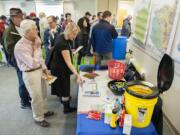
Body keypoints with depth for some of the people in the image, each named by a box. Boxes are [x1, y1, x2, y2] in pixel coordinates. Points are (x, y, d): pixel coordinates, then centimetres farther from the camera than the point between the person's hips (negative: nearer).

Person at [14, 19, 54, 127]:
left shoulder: (34, 41, 0)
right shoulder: (20, 46, -24)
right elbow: (33, 63, -27)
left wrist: (45, 69, 7)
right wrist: (37, 48, -21)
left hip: (40, 70, 8)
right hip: (30, 74, -7)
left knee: (43, 93, 23)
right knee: (37, 97, 8)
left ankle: (44, 111, 47)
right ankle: (39, 118, 33)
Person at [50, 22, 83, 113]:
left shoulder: (62, 37, -5)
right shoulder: (62, 44, -34)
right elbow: (68, 63, -36)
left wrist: (70, 51, 9)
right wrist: (77, 75, -41)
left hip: (58, 66, 9)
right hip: (60, 69, -9)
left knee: (61, 86, 28)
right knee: (65, 87, 8)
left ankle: (62, 98, 53)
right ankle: (67, 108, 27)